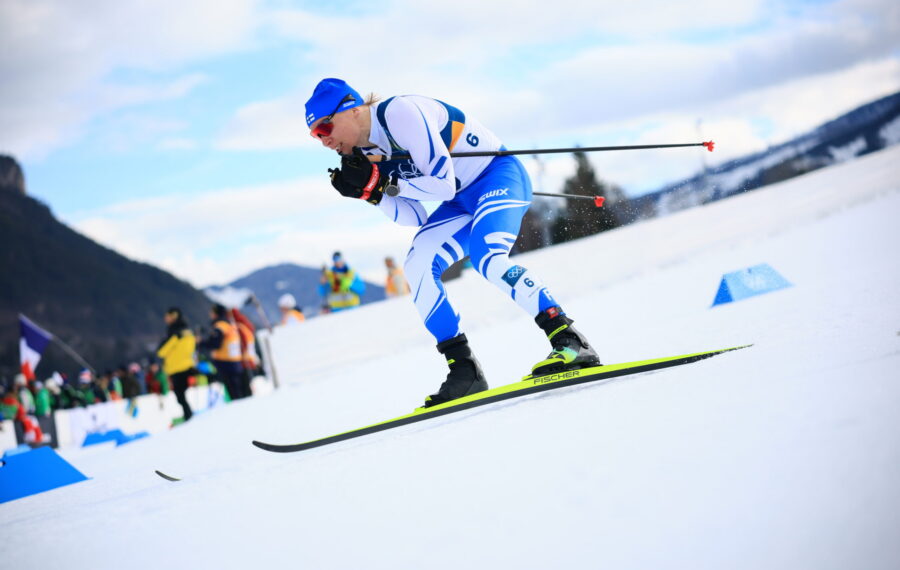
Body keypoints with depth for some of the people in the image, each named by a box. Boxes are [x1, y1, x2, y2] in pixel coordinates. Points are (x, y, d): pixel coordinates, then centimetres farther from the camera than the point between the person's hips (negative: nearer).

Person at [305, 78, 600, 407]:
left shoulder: (400, 113, -22)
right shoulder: (367, 155, 4)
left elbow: (442, 184, -25)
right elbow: (414, 217, 3)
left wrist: (384, 184, -19)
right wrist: (370, 192, -10)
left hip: (500, 176, -9)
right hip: (464, 201, 9)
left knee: (486, 258, -31)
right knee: (416, 269, -10)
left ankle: (572, 344, -28)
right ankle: (464, 371, -8)